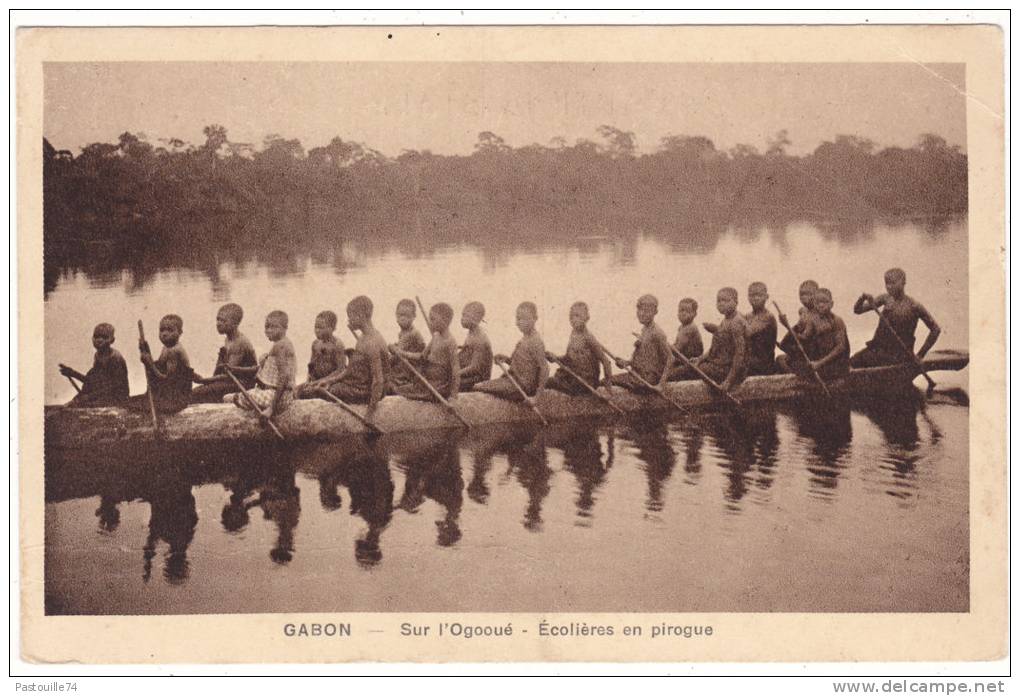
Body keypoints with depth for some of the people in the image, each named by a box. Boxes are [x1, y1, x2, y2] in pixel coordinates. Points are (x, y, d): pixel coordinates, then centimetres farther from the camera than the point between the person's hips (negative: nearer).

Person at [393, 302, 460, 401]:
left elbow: (455, 370, -19)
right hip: (427, 382, 8)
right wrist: (401, 352, 10)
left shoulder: (450, 342, -18)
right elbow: (422, 357, 17)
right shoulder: (436, 337, 7)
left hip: (439, 388, -8)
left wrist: (453, 396, -21)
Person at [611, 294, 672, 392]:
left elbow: (669, 359, -17)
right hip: (639, 374, 9)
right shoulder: (644, 330, 11)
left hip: (648, 378, -9)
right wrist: (628, 362, 3)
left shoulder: (656, 333, -17)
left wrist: (661, 384, -21)